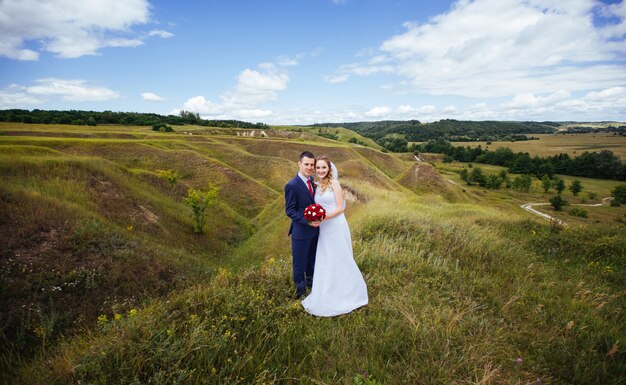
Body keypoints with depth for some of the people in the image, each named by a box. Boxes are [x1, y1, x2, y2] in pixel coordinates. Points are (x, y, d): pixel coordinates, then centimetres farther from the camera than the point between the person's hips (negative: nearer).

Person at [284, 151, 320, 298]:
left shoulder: (311, 180, 2)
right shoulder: (292, 185, -20)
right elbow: (289, 211, -18)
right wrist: (307, 221, -27)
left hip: (314, 228, 7)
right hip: (301, 231, -7)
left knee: (312, 259, 25)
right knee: (300, 261, 11)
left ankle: (310, 281, 48)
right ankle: (300, 289, 32)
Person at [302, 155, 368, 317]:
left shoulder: (334, 184, -10)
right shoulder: (317, 186, 8)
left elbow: (340, 208, -14)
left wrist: (323, 218, -24)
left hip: (336, 227, -6)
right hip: (324, 229, 6)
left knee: (340, 261, 7)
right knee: (325, 263, 15)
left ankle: (350, 292, 27)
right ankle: (329, 293, 34)